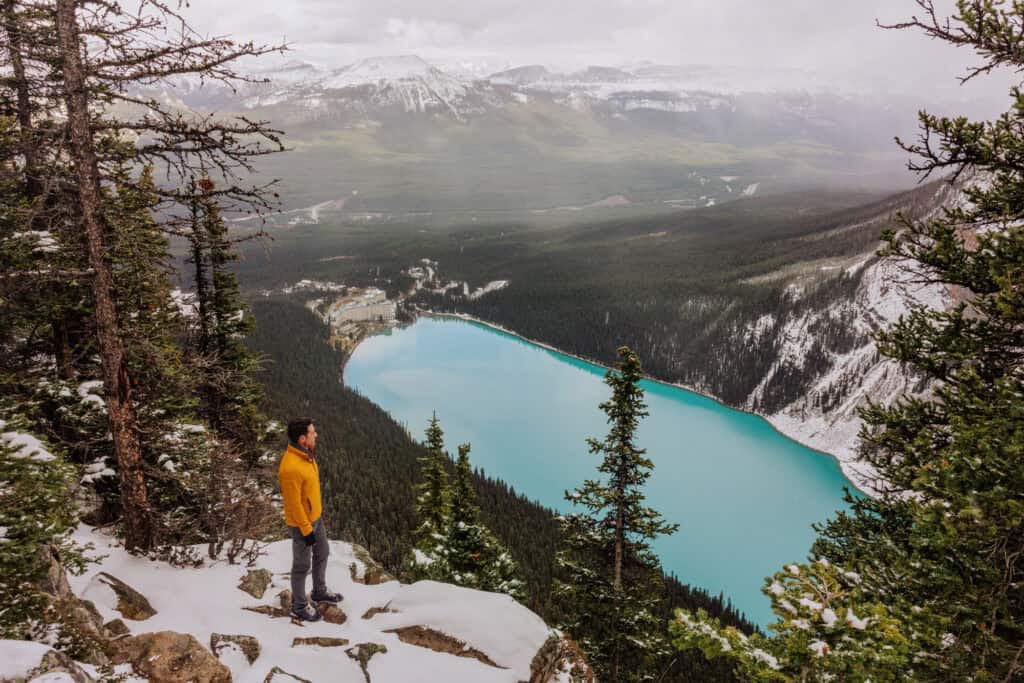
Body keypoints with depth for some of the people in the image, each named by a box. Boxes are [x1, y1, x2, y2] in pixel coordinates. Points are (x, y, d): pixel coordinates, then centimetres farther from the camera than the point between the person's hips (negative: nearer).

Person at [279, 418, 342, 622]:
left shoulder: (305, 454, -4)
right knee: (302, 565, 10)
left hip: (315, 517, 9)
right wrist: (306, 530, -19)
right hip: (302, 523, -9)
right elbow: (294, 504, -26)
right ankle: (299, 607, 30)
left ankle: (320, 591, 46)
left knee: (322, 553, 24)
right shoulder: (291, 467, -34)